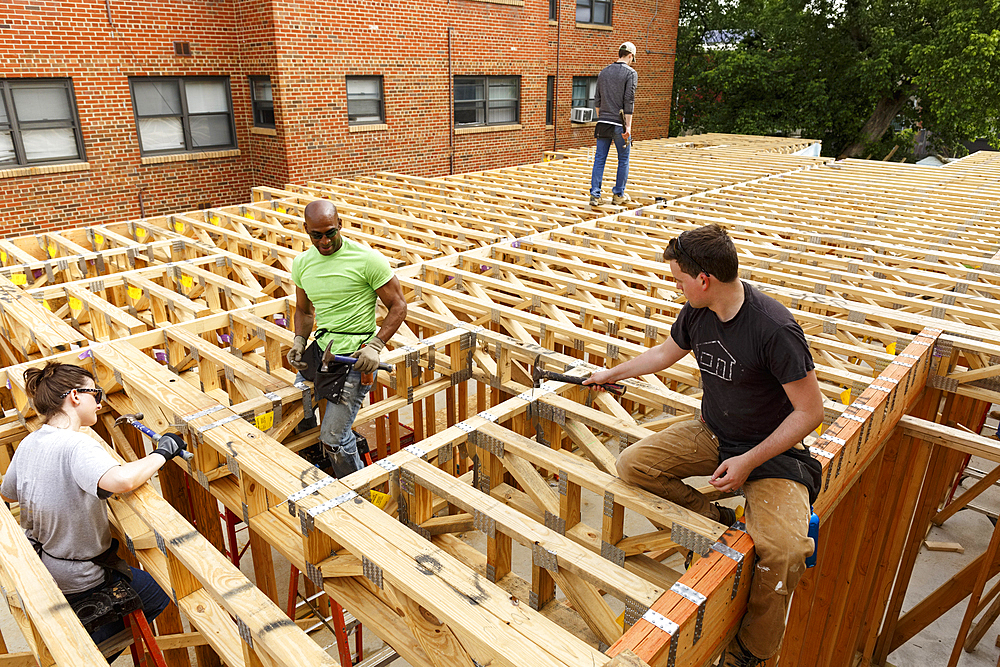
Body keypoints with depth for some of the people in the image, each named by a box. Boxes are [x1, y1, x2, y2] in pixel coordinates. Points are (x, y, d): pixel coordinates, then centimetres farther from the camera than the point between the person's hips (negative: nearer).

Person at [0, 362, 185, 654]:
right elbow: (122, 480, -51)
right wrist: (162, 452, -35)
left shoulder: (28, 443, -4)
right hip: (77, 582, -8)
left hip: (39, 571, 8)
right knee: (162, 593, 10)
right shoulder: (76, 445, -31)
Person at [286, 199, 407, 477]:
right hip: (321, 350, 7)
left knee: (332, 437, -10)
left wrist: (375, 346, -19)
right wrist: (299, 342, 2)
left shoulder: (368, 259, -13)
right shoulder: (302, 263, 6)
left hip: (355, 356, -7)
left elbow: (398, 306, -8)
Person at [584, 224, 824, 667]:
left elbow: (810, 410, -20)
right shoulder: (696, 312, -6)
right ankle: (713, 519, 5)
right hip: (711, 434, 6)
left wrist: (748, 462, -22)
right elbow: (665, 353, 15)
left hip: (772, 450, -6)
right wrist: (610, 374, 27)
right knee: (632, 465, -13)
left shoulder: (774, 328, -27)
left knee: (784, 551, -28)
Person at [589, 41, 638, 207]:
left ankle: (595, 195, 1)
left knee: (600, 159, 6)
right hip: (619, 124, -4)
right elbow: (629, 101, -12)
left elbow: (597, 100, 14)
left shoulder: (603, 72, 11)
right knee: (623, 160, 9)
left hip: (603, 123, 5)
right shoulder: (631, 73, -5)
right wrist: (628, 126, -12)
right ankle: (618, 195, 15)